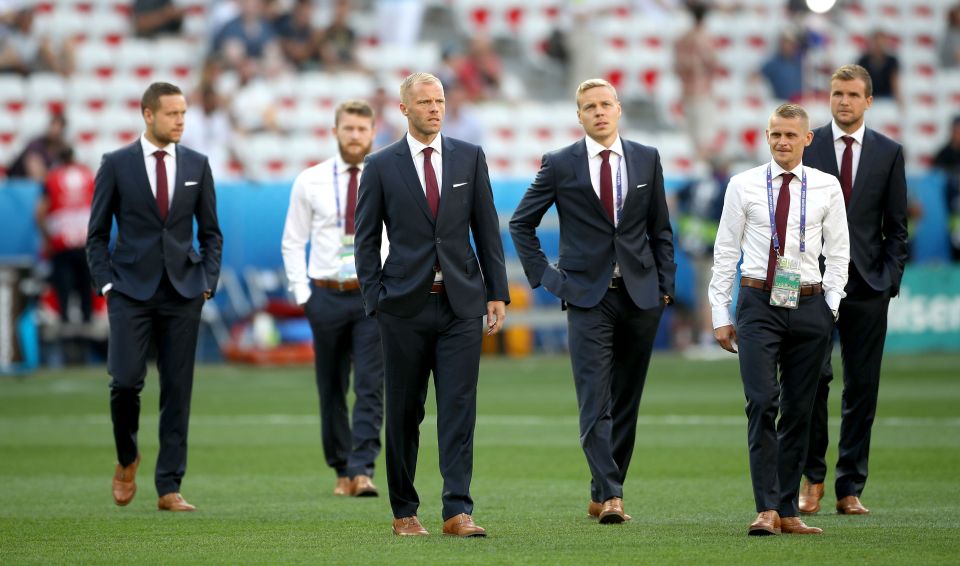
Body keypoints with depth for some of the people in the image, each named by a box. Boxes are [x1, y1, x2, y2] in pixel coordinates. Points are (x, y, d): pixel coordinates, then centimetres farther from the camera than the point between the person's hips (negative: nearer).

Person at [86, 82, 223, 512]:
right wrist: (106, 283, -5)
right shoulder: (116, 165, 1)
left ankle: (169, 488, 4)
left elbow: (210, 231, 13)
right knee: (126, 380, -12)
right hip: (131, 291, -2)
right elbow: (97, 233, 4)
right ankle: (127, 459, 16)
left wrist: (208, 281, 2)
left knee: (178, 391, 0)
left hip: (183, 292, 2)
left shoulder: (196, 165, 8)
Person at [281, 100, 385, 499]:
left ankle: (363, 470, -15)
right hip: (326, 296, 1)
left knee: (370, 389, -10)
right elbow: (293, 242, 8)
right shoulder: (310, 182, 3)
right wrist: (302, 293, 0)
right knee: (331, 391, 7)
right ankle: (341, 471, 18)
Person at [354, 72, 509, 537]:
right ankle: (404, 511, 14)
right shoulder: (381, 166, 2)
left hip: (461, 305, 1)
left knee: (459, 408, -6)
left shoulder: (470, 158, 7)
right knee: (404, 412, 5)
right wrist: (375, 301, -4)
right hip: (405, 306, -1)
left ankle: (458, 511, -10)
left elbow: (486, 230, 8)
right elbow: (367, 240, 4)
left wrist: (497, 292, 3)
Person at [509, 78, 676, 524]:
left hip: (641, 294, 3)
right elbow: (521, 223, 9)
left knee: (627, 401, 5)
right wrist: (543, 275, 1)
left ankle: (603, 495, 12)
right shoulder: (560, 165, 1)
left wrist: (665, 284, 6)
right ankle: (610, 495, -18)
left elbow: (660, 229, 13)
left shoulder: (646, 160, 7)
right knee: (595, 402, -12)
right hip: (588, 297, -3)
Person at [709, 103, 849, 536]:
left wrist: (831, 306, -2)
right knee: (762, 403, -14)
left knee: (799, 410, 6)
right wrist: (720, 316, 1)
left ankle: (788, 511, 12)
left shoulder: (827, 188, 6)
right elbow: (725, 253, 5)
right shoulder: (744, 186, 3)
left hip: (809, 305, 2)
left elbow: (838, 254, 9)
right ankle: (766, 509, -16)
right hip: (759, 304, -2)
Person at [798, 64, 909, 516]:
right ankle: (812, 478, 0)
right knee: (813, 378, -12)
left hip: (867, 284, 1)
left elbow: (896, 225, 9)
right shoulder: (806, 146, 5)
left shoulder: (889, 153, 8)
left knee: (862, 387, 2)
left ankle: (850, 489, 7)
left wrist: (890, 278, -1)